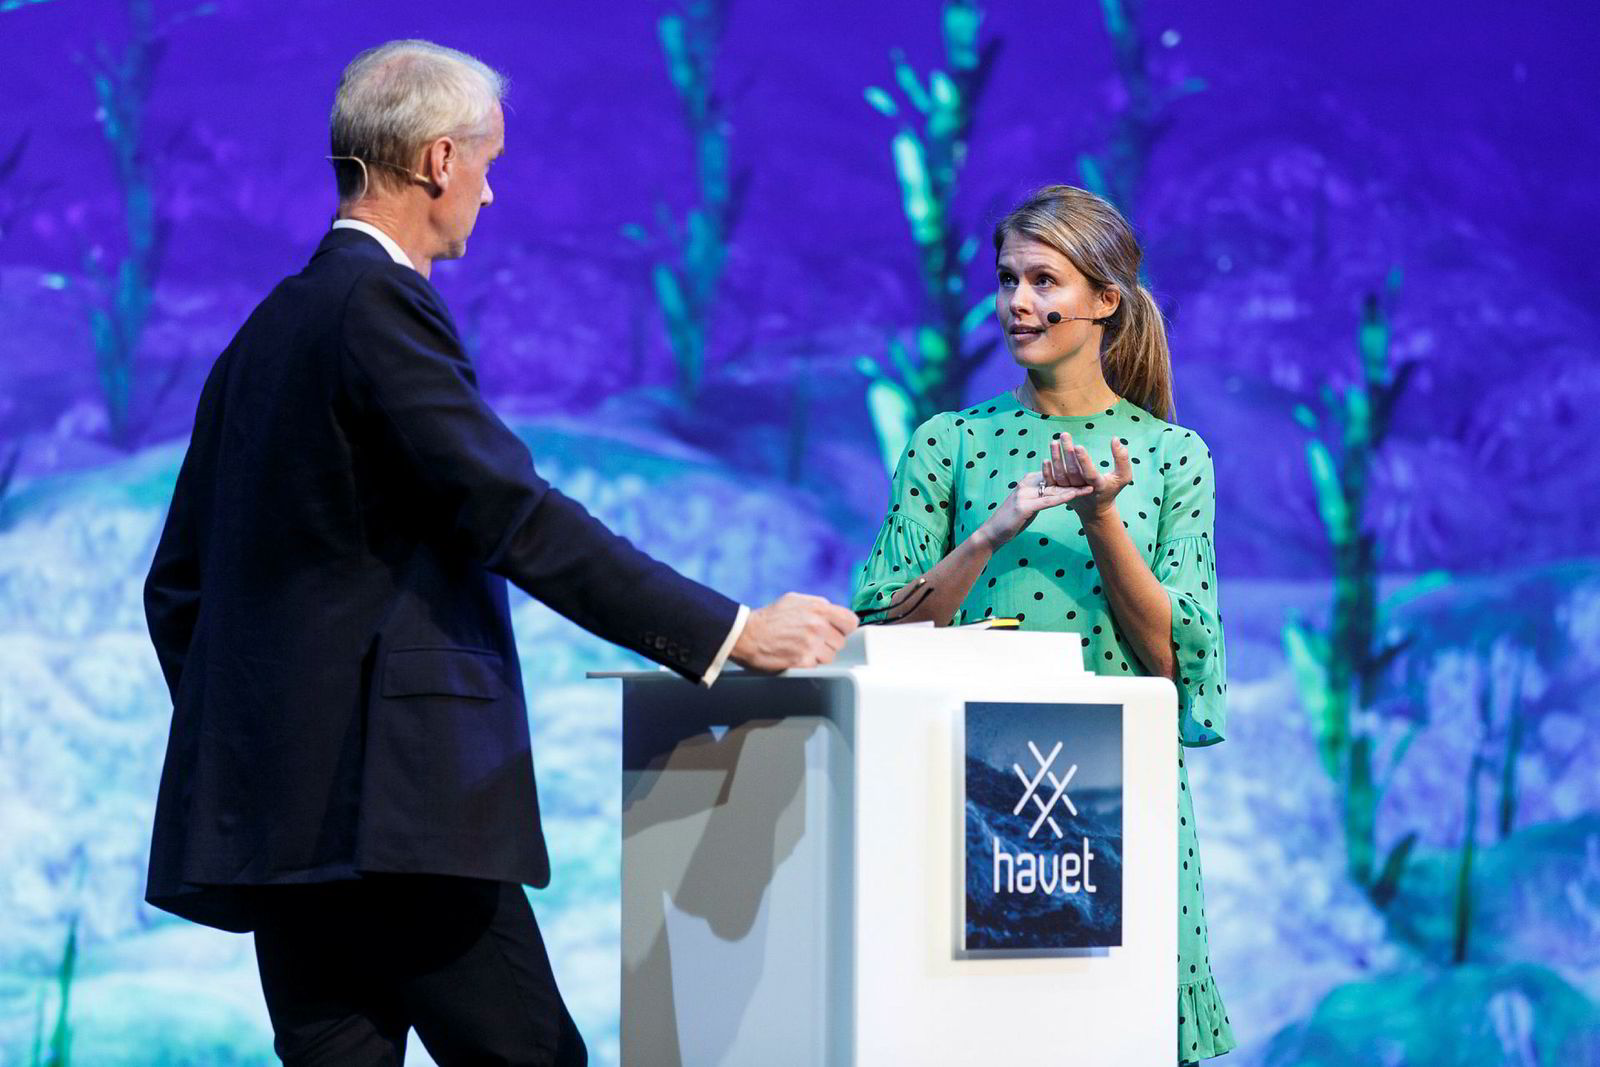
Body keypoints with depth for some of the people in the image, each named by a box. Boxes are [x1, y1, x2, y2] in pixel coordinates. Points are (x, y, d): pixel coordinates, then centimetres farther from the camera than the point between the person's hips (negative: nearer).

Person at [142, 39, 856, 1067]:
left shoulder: (267, 331, 19)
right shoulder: (383, 303, -9)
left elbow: (179, 583, 22)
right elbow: (514, 515, -17)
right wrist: (730, 633, -16)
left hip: (274, 805, 10)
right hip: (386, 801, -10)